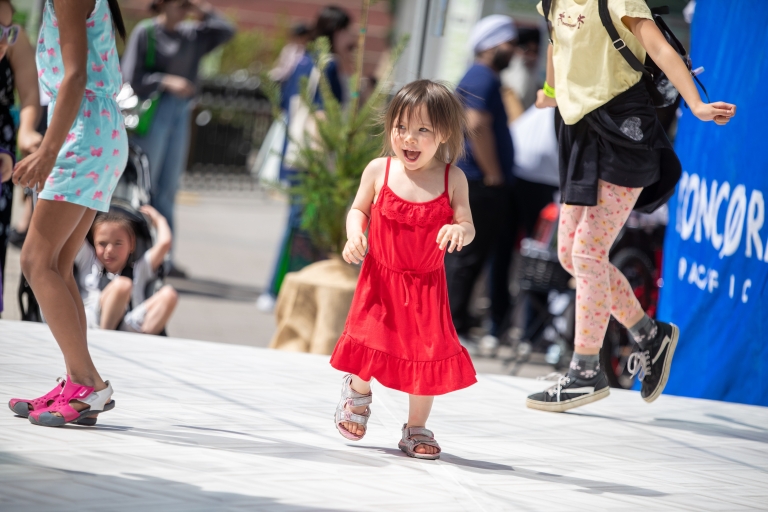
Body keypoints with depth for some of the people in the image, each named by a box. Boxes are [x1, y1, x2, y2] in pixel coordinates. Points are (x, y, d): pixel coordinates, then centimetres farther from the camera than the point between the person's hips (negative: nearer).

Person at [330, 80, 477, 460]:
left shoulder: (452, 179, -7)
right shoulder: (379, 171, -5)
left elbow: (467, 226, -5)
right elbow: (359, 209, 8)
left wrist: (460, 231, -28)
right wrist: (355, 236, -12)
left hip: (426, 286, 0)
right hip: (380, 278, 0)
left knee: (428, 350, 1)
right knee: (369, 341, 2)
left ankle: (416, 429, 20)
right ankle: (358, 393, 38)